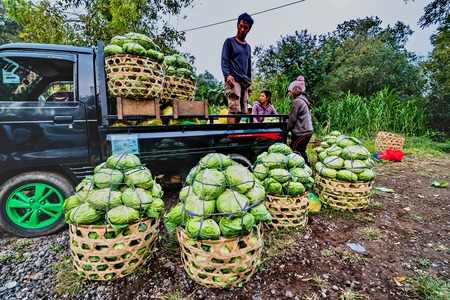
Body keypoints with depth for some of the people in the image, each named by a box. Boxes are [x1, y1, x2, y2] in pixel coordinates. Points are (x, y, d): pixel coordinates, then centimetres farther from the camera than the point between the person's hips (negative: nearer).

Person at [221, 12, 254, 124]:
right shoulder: (229, 42, 8)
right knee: (234, 109, -20)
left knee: (242, 111, 0)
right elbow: (224, 60, -2)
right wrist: (227, 75, -20)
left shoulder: (248, 47, 25)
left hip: (245, 82, 6)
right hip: (233, 80, -6)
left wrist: (249, 83, 22)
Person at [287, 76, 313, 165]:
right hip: (307, 131, 10)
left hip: (301, 133, -10)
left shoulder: (297, 102, -14)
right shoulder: (304, 99, 14)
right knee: (302, 152, 18)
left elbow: (292, 119, -13)